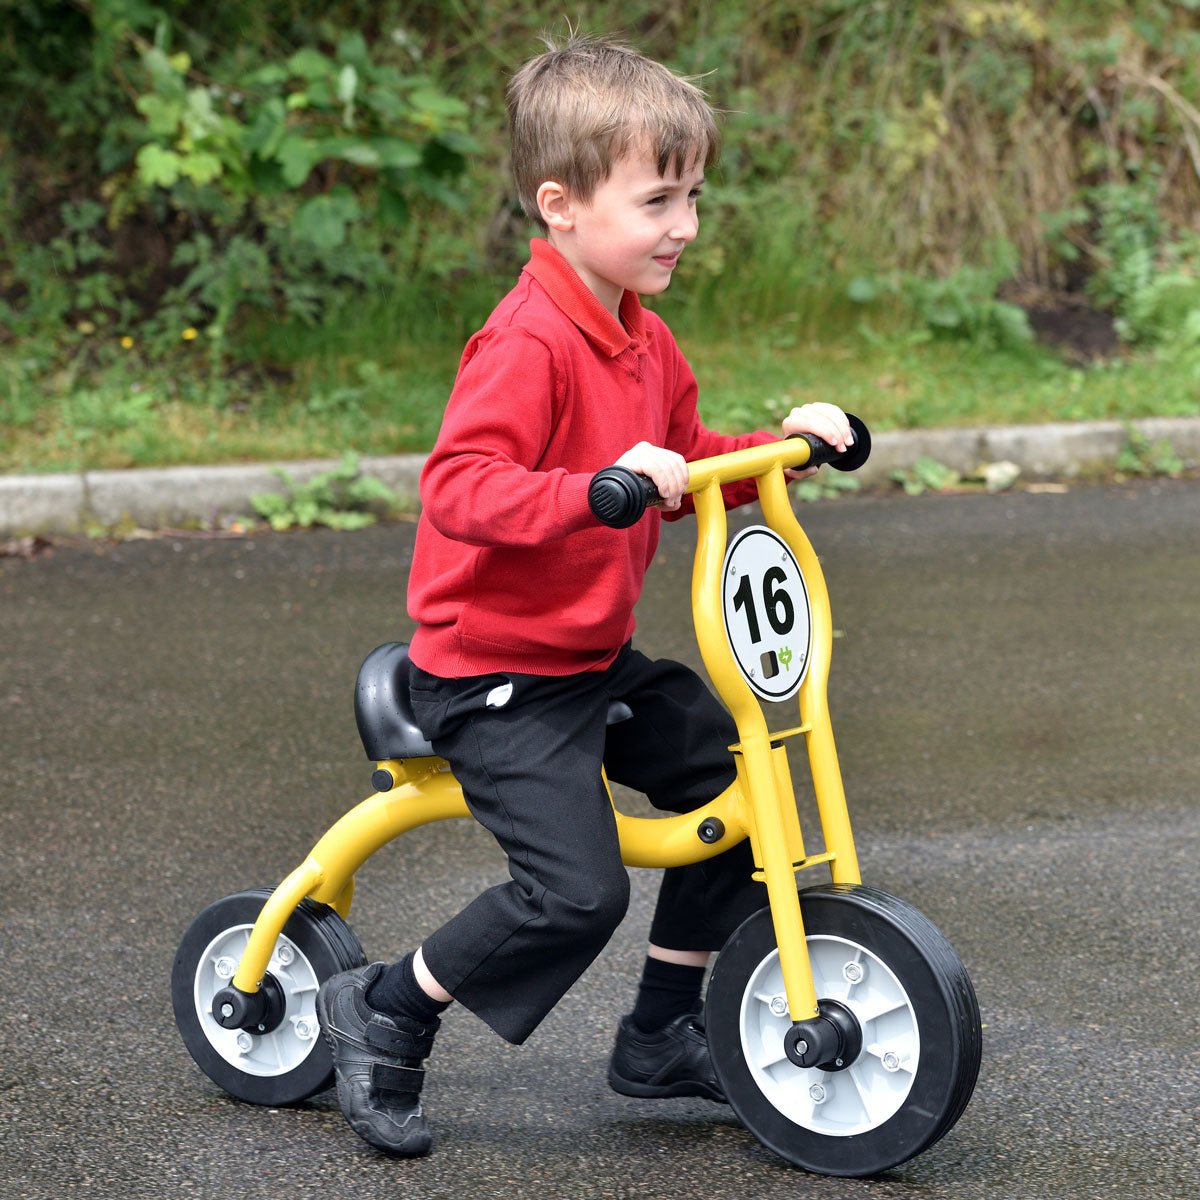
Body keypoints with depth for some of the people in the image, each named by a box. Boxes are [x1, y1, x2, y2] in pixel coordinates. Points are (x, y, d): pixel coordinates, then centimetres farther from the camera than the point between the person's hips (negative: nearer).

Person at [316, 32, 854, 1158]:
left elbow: (684, 462, 22)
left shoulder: (643, 342, 8)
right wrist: (600, 487, -42)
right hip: (494, 672, -10)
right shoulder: (527, 342, -23)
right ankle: (382, 1014, 2)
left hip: (593, 657, 10)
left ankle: (661, 1032, 22)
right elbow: (457, 488, -33)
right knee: (578, 890, -19)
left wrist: (785, 442, 6)